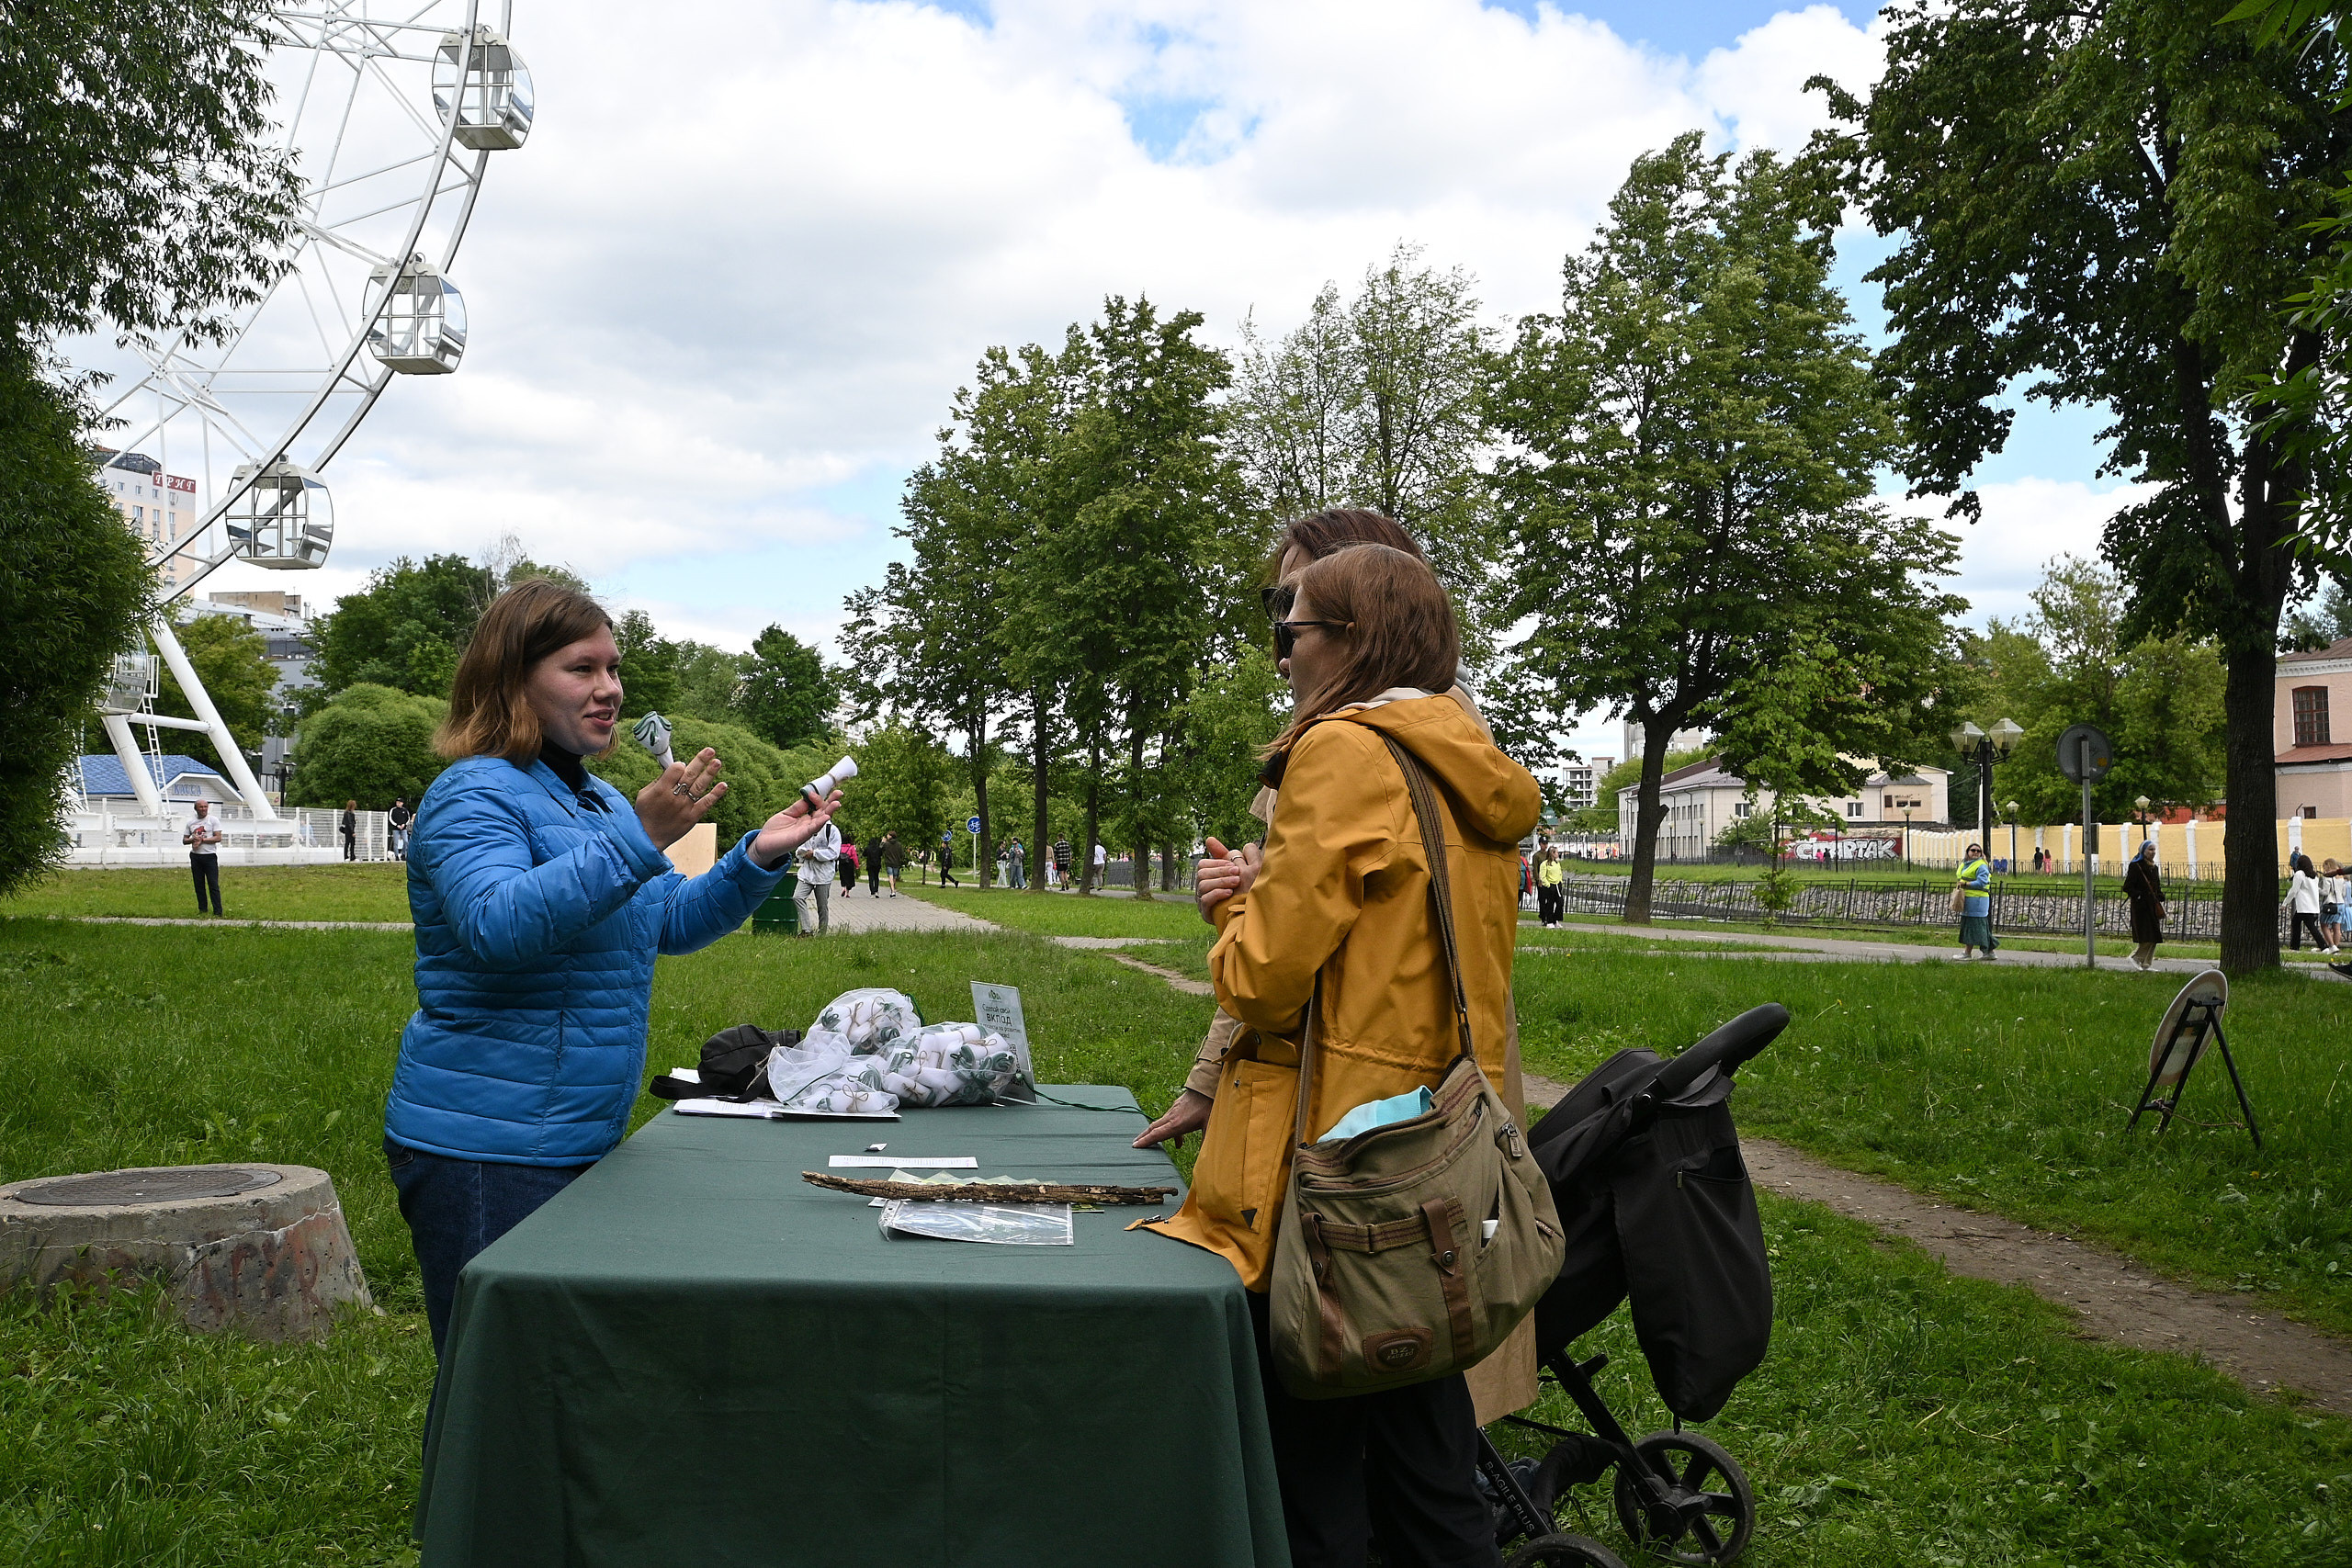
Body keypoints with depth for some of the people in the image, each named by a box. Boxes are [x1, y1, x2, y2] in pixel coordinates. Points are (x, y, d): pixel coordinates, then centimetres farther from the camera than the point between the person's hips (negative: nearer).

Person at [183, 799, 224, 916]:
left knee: (213, 884, -7)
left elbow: (218, 838, -8)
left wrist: (202, 840, -15)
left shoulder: (213, 820, 1)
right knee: (199, 884, 7)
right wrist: (193, 839, -8)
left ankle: (217, 911, -7)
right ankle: (202, 909, 15)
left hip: (209, 855, -5)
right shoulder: (191, 823, 13)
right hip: (195, 856, 5)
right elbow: (184, 840, 14)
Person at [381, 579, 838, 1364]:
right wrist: (638, 838, -35)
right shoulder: (473, 796, -12)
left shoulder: (598, 799, 17)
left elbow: (671, 923, 20)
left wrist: (758, 858, 5)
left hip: (579, 1144, 9)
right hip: (485, 1152, -9)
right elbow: (496, 924, -30)